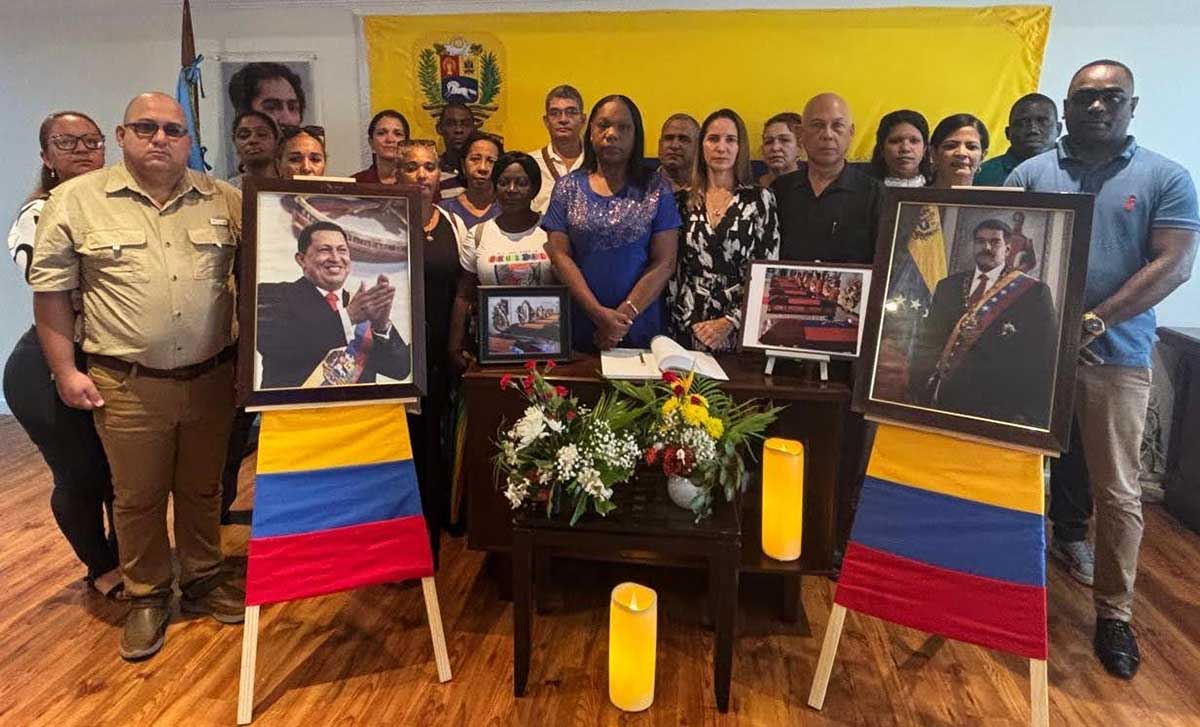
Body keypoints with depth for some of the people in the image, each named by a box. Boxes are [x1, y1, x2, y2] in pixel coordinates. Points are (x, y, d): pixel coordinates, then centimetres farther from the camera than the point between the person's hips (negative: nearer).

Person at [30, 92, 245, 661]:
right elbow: (50, 290, 0)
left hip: (211, 378, 2)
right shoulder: (75, 200, -2)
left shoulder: (224, 200, 3)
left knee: (203, 489, 15)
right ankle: (147, 597, 28)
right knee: (138, 498, 10)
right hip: (127, 385, -2)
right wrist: (65, 371, -3)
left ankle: (203, 580, 34)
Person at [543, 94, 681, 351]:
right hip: (578, 324, 1)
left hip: (640, 326, -1)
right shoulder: (568, 187, 4)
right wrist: (599, 312, -13)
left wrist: (625, 316, -13)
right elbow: (560, 255, -2)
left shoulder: (656, 189, 0)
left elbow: (664, 263, -4)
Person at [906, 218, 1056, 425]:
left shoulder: (1033, 291, 1)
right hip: (945, 398, 3)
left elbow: (1043, 355, -4)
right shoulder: (948, 286, 12)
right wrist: (923, 388, -1)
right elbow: (927, 339, 10)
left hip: (1000, 405, -3)